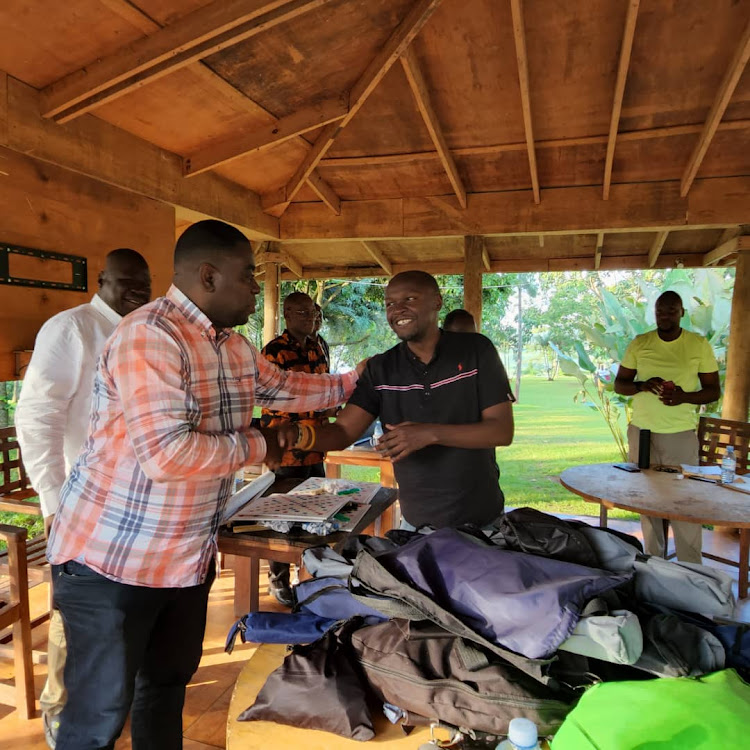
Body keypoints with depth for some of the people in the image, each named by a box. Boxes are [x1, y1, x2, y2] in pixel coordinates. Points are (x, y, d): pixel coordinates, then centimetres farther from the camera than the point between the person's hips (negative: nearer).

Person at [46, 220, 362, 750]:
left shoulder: (234, 346, 5)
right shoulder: (149, 336, -25)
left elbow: (281, 387, 22)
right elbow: (165, 453, -34)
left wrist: (353, 383, 21)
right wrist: (255, 446, -19)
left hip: (189, 557, 9)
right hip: (114, 559, -8)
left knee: (170, 681, 24)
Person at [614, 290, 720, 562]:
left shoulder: (699, 345, 0)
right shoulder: (639, 344, 3)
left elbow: (714, 390, 3)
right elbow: (619, 384, 7)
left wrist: (684, 396, -17)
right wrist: (643, 386, -14)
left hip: (681, 435, -2)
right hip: (641, 432, 2)